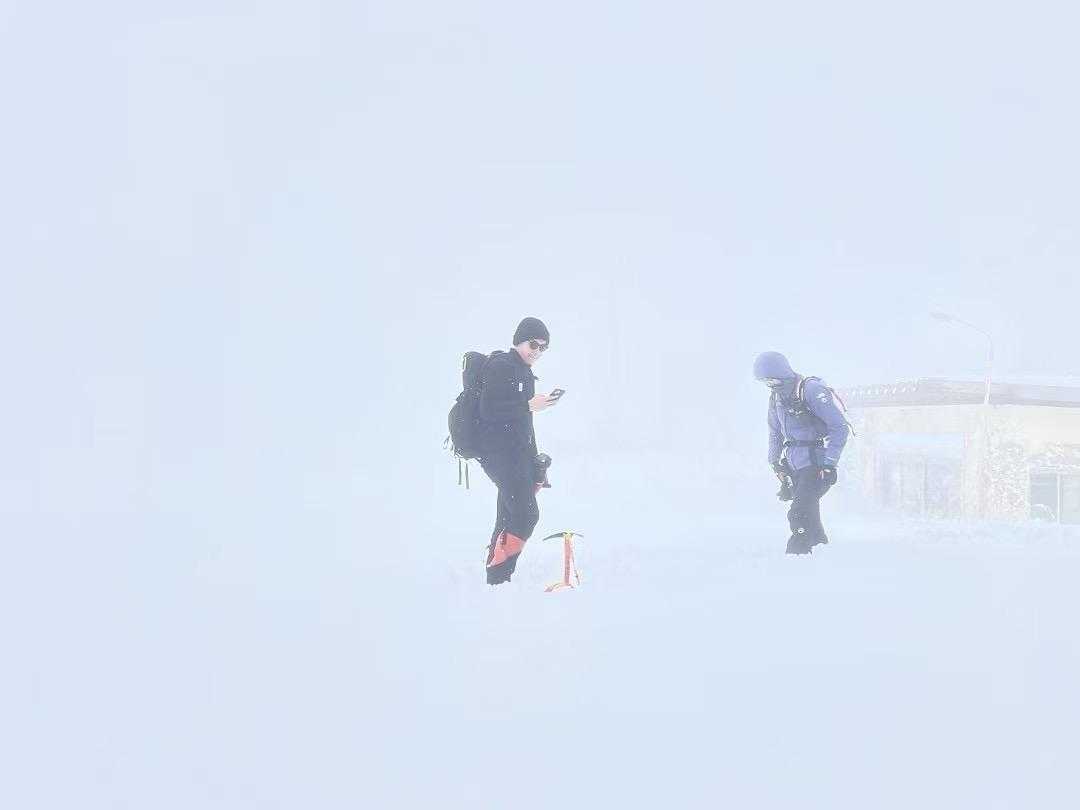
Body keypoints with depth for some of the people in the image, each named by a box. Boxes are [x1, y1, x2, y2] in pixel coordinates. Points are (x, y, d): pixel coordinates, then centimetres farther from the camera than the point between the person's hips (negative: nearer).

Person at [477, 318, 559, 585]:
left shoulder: (525, 373, 18)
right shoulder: (500, 366, -11)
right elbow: (489, 410, -21)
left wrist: (534, 462, 24)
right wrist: (529, 406, -23)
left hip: (517, 454, 10)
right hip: (499, 452, -10)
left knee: (509, 517, 10)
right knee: (525, 515, -16)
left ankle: (498, 579, 15)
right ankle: (497, 578, -11)